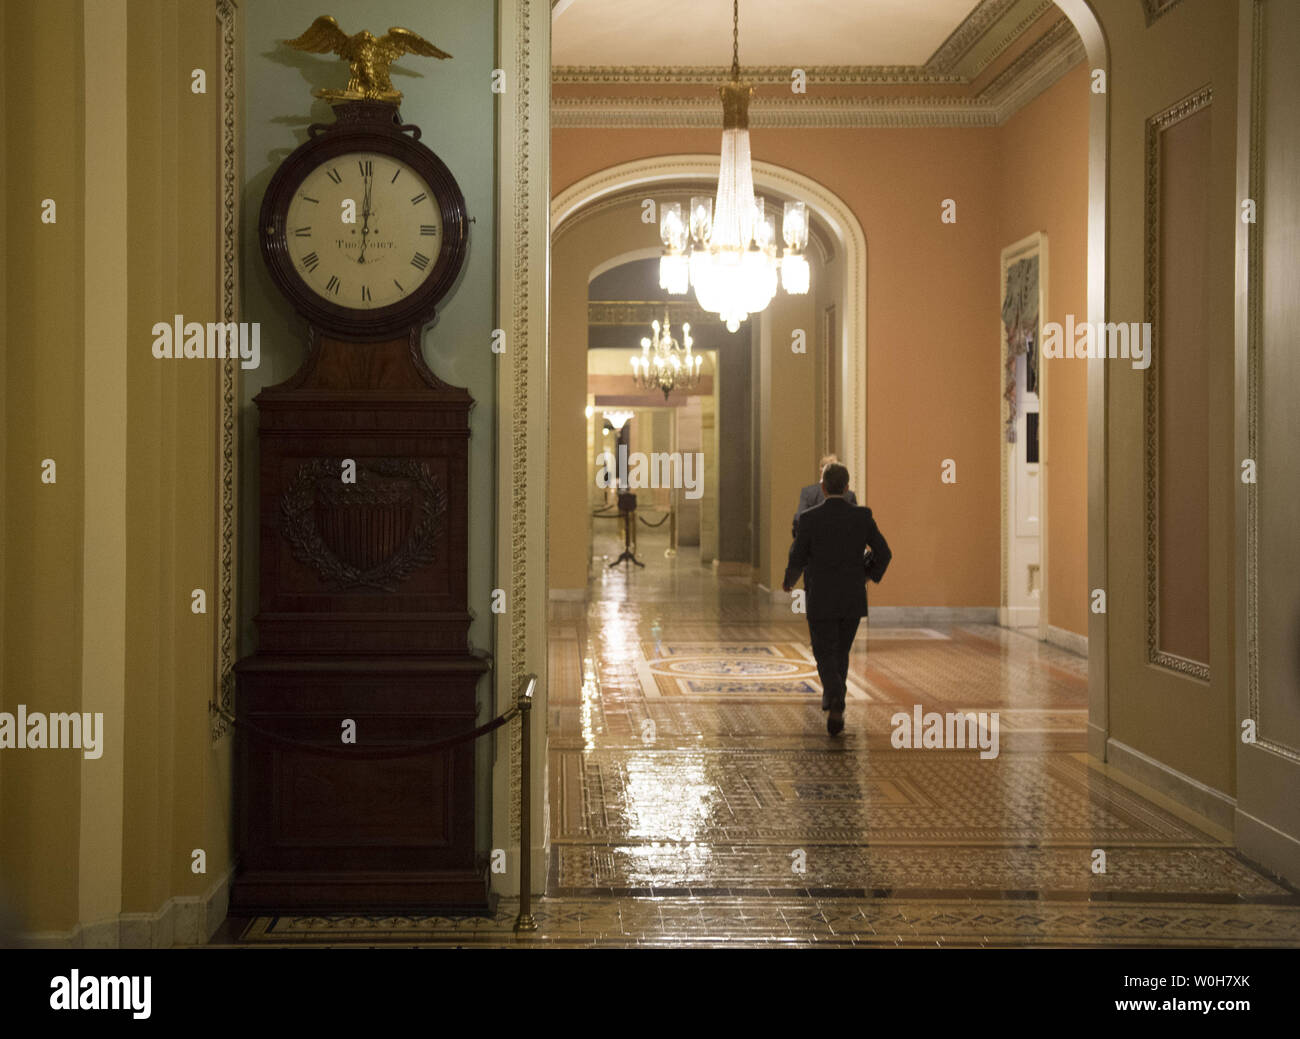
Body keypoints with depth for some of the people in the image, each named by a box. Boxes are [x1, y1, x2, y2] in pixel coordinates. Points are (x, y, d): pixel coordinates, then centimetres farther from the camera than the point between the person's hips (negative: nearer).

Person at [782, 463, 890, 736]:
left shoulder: (809, 518, -10)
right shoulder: (862, 516, -4)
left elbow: (797, 560, -6)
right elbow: (884, 553, -3)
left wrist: (789, 581, 16)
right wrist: (870, 574, 17)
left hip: (821, 600, -2)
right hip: (853, 600, 2)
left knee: (825, 656, 5)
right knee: (840, 651, 21)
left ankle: (836, 698, -22)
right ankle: (833, 705, 28)